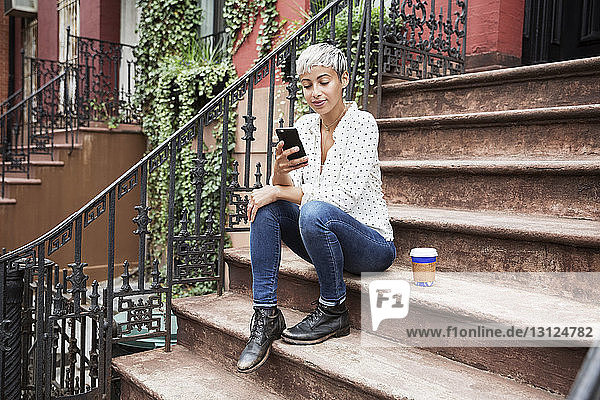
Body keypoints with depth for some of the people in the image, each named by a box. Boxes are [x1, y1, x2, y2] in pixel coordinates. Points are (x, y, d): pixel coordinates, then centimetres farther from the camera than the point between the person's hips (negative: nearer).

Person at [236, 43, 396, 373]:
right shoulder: (304, 125, 4)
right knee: (265, 204, -14)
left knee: (315, 211, -35)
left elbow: (344, 196, -24)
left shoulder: (362, 123, -14)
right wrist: (280, 170, -23)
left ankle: (333, 312, -12)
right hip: (324, 239, 6)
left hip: (371, 242, -6)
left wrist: (277, 192, -21)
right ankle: (266, 314, -13)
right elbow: (285, 188, 0)